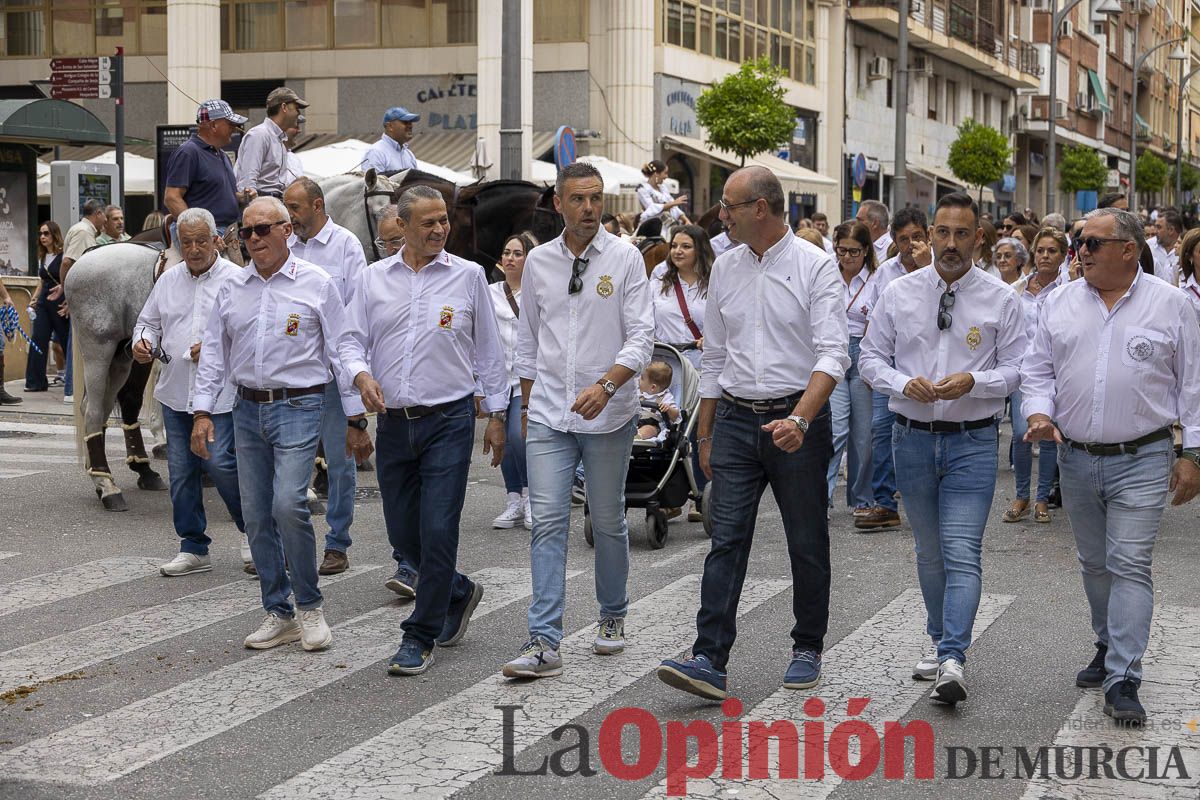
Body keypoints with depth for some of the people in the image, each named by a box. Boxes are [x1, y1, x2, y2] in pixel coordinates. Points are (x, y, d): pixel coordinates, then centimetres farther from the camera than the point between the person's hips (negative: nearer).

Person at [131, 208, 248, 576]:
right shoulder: (168, 280, 12)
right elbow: (148, 321, 21)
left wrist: (218, 348, -21)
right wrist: (143, 343, 0)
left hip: (221, 392, -6)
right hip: (175, 392, 6)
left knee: (220, 463, -12)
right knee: (181, 471, 8)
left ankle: (251, 528, 14)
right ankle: (193, 548, 19)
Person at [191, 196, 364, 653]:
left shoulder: (316, 284, -1)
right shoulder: (231, 289, 11)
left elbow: (341, 350, 0)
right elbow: (214, 353, 13)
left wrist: (356, 417, -2)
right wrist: (203, 412, 5)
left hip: (298, 407, -5)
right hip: (248, 409, 5)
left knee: (288, 504, -19)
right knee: (256, 515, 5)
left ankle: (309, 606, -1)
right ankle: (278, 614, 15)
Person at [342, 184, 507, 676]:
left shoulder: (467, 276, 2)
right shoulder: (373, 279, 6)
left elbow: (488, 349, 7)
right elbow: (353, 340, 6)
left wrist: (496, 414, 5)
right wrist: (361, 374, -16)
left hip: (449, 419, -3)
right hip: (393, 423, 3)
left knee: (437, 531, -8)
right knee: (403, 535, 9)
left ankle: (421, 637, 3)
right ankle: (459, 593, 35)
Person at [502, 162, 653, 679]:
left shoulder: (624, 258, -4)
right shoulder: (538, 262, 6)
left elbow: (642, 336, -9)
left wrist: (605, 385, -23)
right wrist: (528, 404, 15)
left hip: (608, 416, -2)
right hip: (549, 417, 2)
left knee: (608, 521, 9)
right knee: (548, 521, -5)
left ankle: (613, 617, 30)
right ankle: (544, 643, -7)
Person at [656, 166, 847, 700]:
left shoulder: (815, 266, -7)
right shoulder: (725, 269, 10)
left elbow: (833, 353, -14)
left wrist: (799, 418, -28)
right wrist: (706, 434, 16)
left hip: (798, 420, -4)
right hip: (735, 420, 4)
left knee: (807, 544, 8)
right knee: (726, 541, -5)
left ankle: (808, 650, 22)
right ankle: (709, 660, -9)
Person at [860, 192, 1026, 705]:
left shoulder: (1000, 300, -2)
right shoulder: (899, 294, 3)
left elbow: (1017, 368, -1)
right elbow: (871, 357, 6)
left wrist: (972, 382, -19)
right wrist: (904, 383, -14)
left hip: (972, 440, -3)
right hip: (912, 436, 3)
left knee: (962, 552, -12)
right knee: (929, 551, 15)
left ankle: (953, 661, -18)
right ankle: (939, 641, 29)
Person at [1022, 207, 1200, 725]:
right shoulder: (1060, 303, 6)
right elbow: (1038, 368, 11)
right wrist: (1039, 414, -8)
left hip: (1141, 461, -4)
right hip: (1075, 458, 4)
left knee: (1129, 566, -10)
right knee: (1094, 563, 15)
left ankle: (1122, 682, -11)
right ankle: (1110, 648, 34)